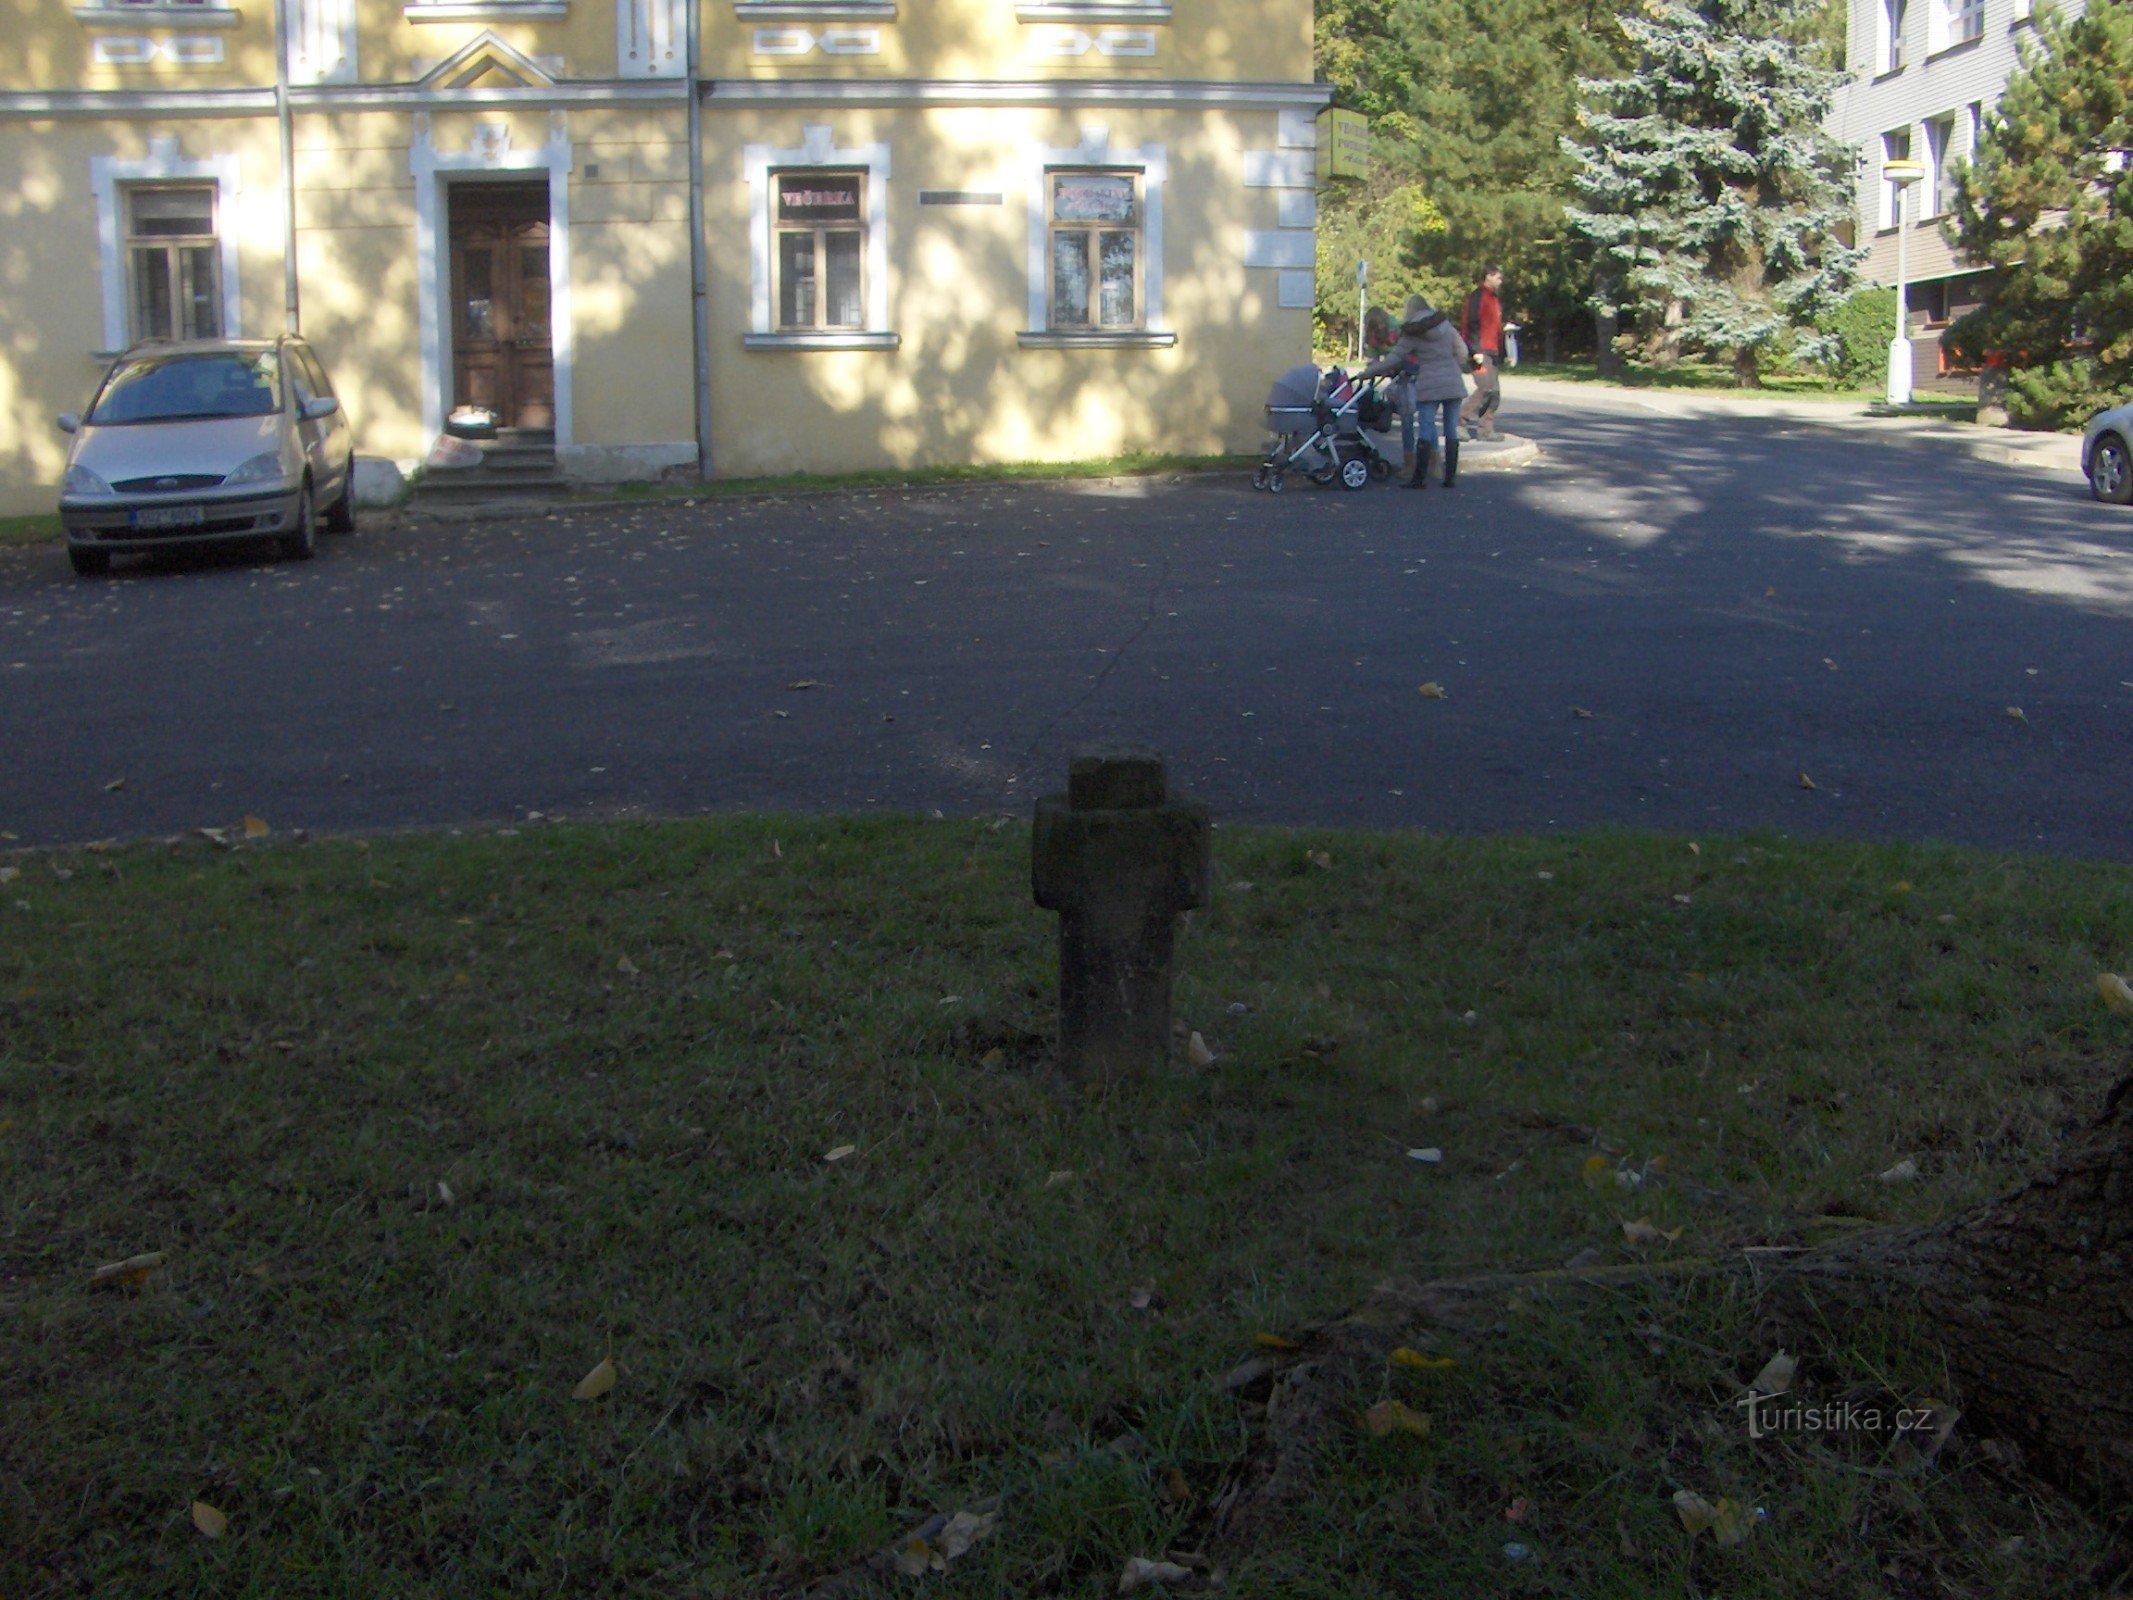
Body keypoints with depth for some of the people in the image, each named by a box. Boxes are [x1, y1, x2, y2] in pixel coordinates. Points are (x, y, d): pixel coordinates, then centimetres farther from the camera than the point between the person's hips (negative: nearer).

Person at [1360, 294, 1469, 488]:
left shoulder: (1411, 334, -1)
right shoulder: (1445, 325, 9)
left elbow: (1393, 359, -4)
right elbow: (1462, 353, 10)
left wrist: (1367, 372, 2)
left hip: (1430, 386, -3)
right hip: (1453, 384, 3)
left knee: (1425, 431, -2)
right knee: (1451, 430, 7)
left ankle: (1420, 478, -5)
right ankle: (1450, 477, 8)